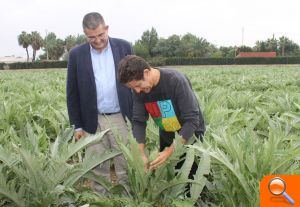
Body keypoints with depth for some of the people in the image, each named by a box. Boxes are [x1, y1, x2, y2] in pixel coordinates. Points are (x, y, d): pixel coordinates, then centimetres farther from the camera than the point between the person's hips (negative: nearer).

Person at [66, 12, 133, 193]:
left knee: (126, 166, 6)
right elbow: (72, 93, 5)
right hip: (93, 121, 0)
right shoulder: (77, 54, 1)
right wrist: (77, 125, 3)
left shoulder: (124, 47, 1)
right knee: (98, 169, 8)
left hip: (122, 118, 0)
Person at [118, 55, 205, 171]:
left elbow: (192, 120, -30)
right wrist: (141, 154, -26)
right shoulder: (139, 90, -13)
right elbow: (138, 122, -12)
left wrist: (170, 150, -35)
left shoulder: (176, 81, -29)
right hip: (166, 136, 5)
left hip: (190, 134, -4)